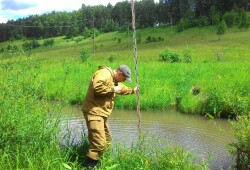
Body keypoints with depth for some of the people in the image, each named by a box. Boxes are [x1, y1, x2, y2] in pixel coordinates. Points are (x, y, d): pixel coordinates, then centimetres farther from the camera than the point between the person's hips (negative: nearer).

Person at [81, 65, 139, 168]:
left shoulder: (114, 80, 19)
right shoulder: (105, 74, -15)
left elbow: (122, 88, 41)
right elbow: (96, 87, -33)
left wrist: (132, 91, 53)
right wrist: (113, 90, -21)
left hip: (102, 114, 11)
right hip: (94, 112, -11)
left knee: (107, 140, 19)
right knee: (99, 143, -18)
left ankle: (95, 161, 28)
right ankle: (88, 165, -9)